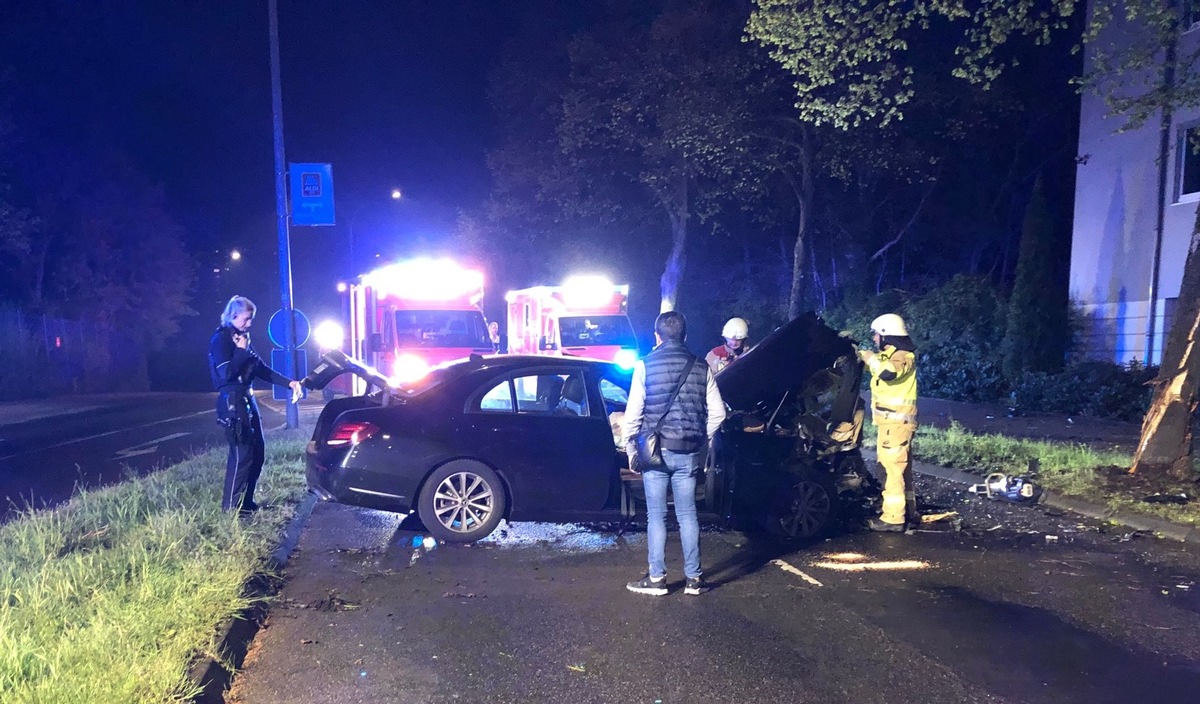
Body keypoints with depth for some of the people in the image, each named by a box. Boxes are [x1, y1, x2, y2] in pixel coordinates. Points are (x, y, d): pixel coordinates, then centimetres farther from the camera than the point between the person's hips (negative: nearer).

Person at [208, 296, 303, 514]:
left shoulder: (241, 338, 17)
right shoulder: (220, 339, -9)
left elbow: (262, 369, 17)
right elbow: (226, 373, -20)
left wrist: (289, 383, 10)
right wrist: (241, 350, -13)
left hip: (247, 399, 9)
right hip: (232, 402, -9)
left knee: (257, 452, 10)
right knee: (241, 455, -9)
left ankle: (246, 502, 21)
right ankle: (230, 507, 1)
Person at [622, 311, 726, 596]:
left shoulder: (645, 366, -4)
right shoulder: (700, 367, 5)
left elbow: (633, 412, -7)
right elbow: (717, 413, 5)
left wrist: (630, 445, 4)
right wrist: (703, 443, 16)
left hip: (656, 450, -3)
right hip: (688, 453, 3)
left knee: (656, 515, 5)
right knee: (687, 514, 11)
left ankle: (656, 578, 10)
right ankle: (694, 578, 16)